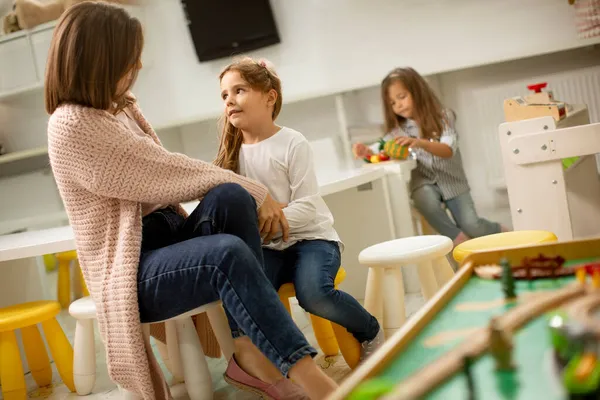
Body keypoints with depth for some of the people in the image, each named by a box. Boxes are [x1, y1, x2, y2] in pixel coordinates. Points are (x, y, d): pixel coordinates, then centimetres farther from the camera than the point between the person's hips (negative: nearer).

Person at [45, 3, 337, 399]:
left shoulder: (119, 107, 12)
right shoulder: (72, 126, -16)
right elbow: (166, 174, -17)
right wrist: (254, 190, -10)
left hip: (168, 240, 8)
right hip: (131, 272, -8)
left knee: (230, 198, -24)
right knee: (229, 254, -35)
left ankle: (251, 352, -25)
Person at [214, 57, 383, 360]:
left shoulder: (292, 143, -7)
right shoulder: (233, 151, 7)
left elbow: (307, 209, -13)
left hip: (310, 237, -3)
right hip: (269, 246, 3)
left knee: (314, 293, -32)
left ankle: (371, 332, -1)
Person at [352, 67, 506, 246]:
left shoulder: (443, 117, -9)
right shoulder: (399, 129, 2)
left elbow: (448, 150, -24)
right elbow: (381, 146, -9)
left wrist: (420, 143, -43)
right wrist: (366, 150, -33)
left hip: (452, 182, -1)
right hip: (425, 183, 2)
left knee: (473, 227, -14)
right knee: (425, 198, -34)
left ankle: (500, 232, 20)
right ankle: (459, 238, -14)